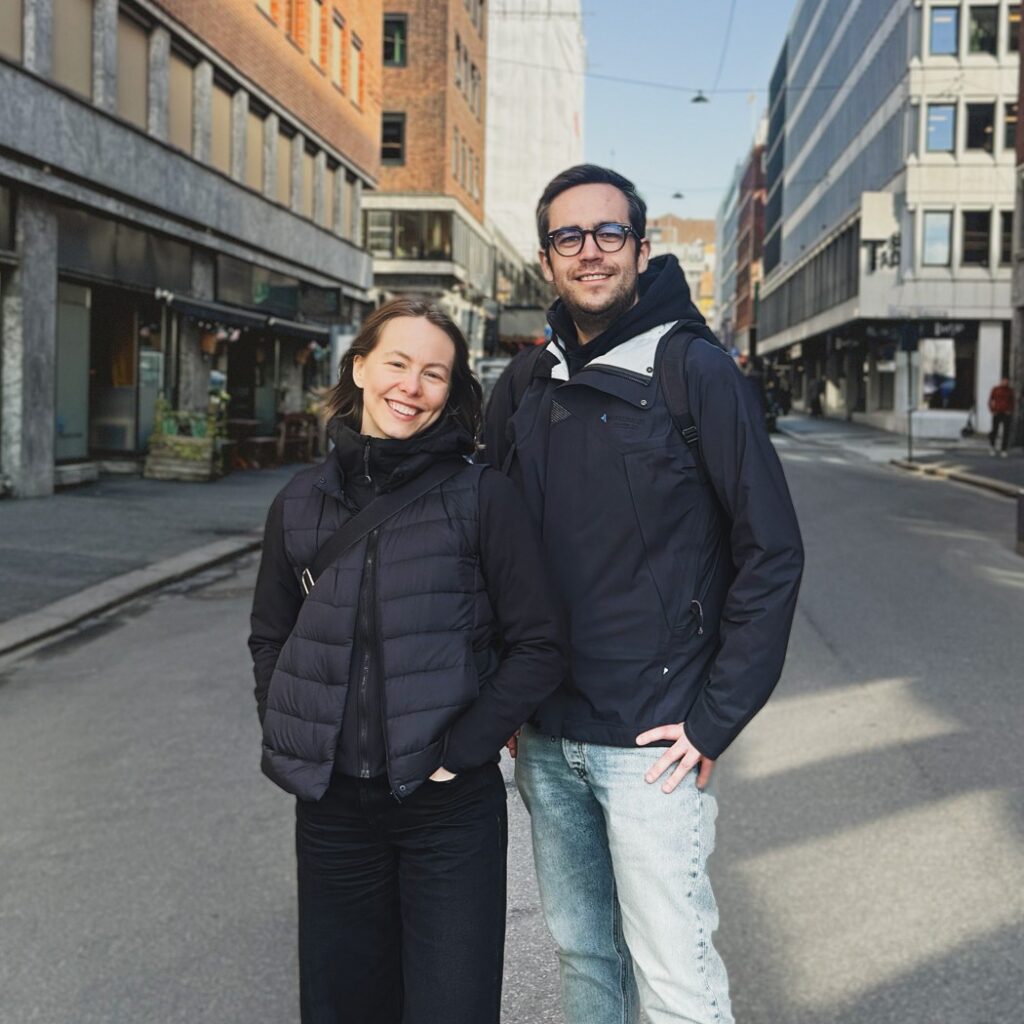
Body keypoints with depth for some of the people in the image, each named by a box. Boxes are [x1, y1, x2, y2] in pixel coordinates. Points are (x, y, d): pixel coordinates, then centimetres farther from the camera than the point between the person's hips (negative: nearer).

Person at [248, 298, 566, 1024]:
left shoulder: (484, 498, -7)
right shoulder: (301, 503, 4)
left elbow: (539, 647, -7)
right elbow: (271, 640, 15)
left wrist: (460, 751, -12)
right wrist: (289, 744, 3)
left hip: (451, 807, -3)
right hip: (330, 806, 4)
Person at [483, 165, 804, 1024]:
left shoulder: (696, 372, -8)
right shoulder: (523, 389, 8)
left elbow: (772, 551, -10)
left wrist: (715, 719, -12)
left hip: (652, 745, -5)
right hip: (545, 742, 5)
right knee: (582, 953, 17)